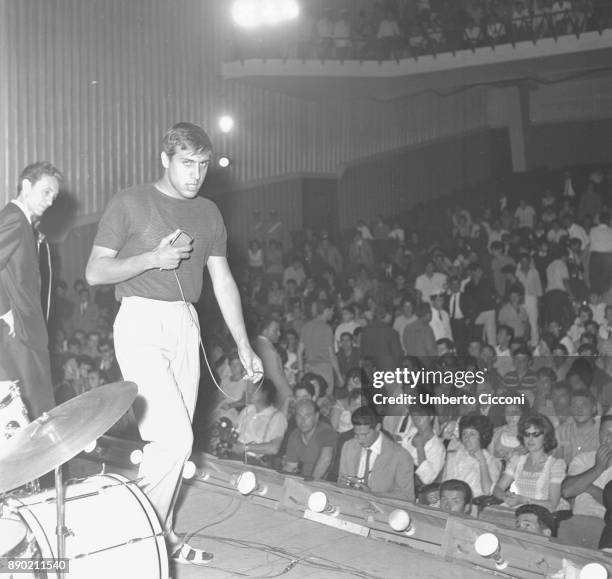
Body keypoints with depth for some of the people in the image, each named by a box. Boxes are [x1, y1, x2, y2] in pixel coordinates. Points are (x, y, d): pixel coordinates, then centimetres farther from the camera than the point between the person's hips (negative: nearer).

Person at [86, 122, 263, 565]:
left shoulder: (208, 214, 13)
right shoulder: (130, 204, -2)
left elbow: (223, 281, 12)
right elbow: (95, 272, -3)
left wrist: (243, 345, 6)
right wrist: (152, 258, -17)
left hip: (185, 326, 5)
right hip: (141, 324, -5)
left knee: (176, 440, 6)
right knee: (174, 437, -15)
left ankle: (163, 534, 19)